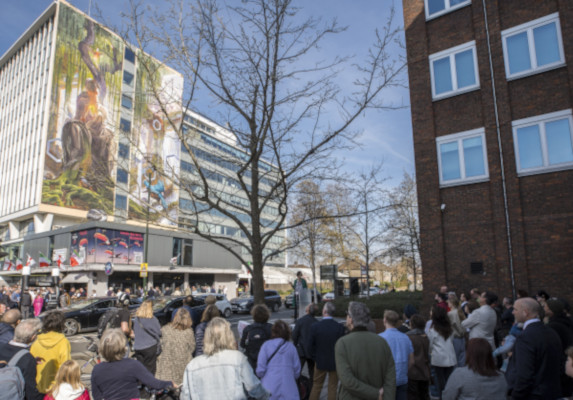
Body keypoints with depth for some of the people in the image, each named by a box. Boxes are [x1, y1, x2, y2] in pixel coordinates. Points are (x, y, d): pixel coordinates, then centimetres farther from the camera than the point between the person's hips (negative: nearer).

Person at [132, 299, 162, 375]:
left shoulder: (136, 318, -1)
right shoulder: (152, 319, -14)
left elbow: (134, 332, 11)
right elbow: (159, 332, -5)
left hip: (138, 347, 4)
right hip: (150, 346, -4)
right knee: (150, 368, 5)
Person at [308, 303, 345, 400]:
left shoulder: (315, 327, -14)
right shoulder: (339, 327, -15)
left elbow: (310, 346, -7)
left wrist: (315, 358, 8)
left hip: (320, 362, 0)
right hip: (335, 362, 0)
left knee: (316, 386, 16)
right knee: (333, 387, 13)